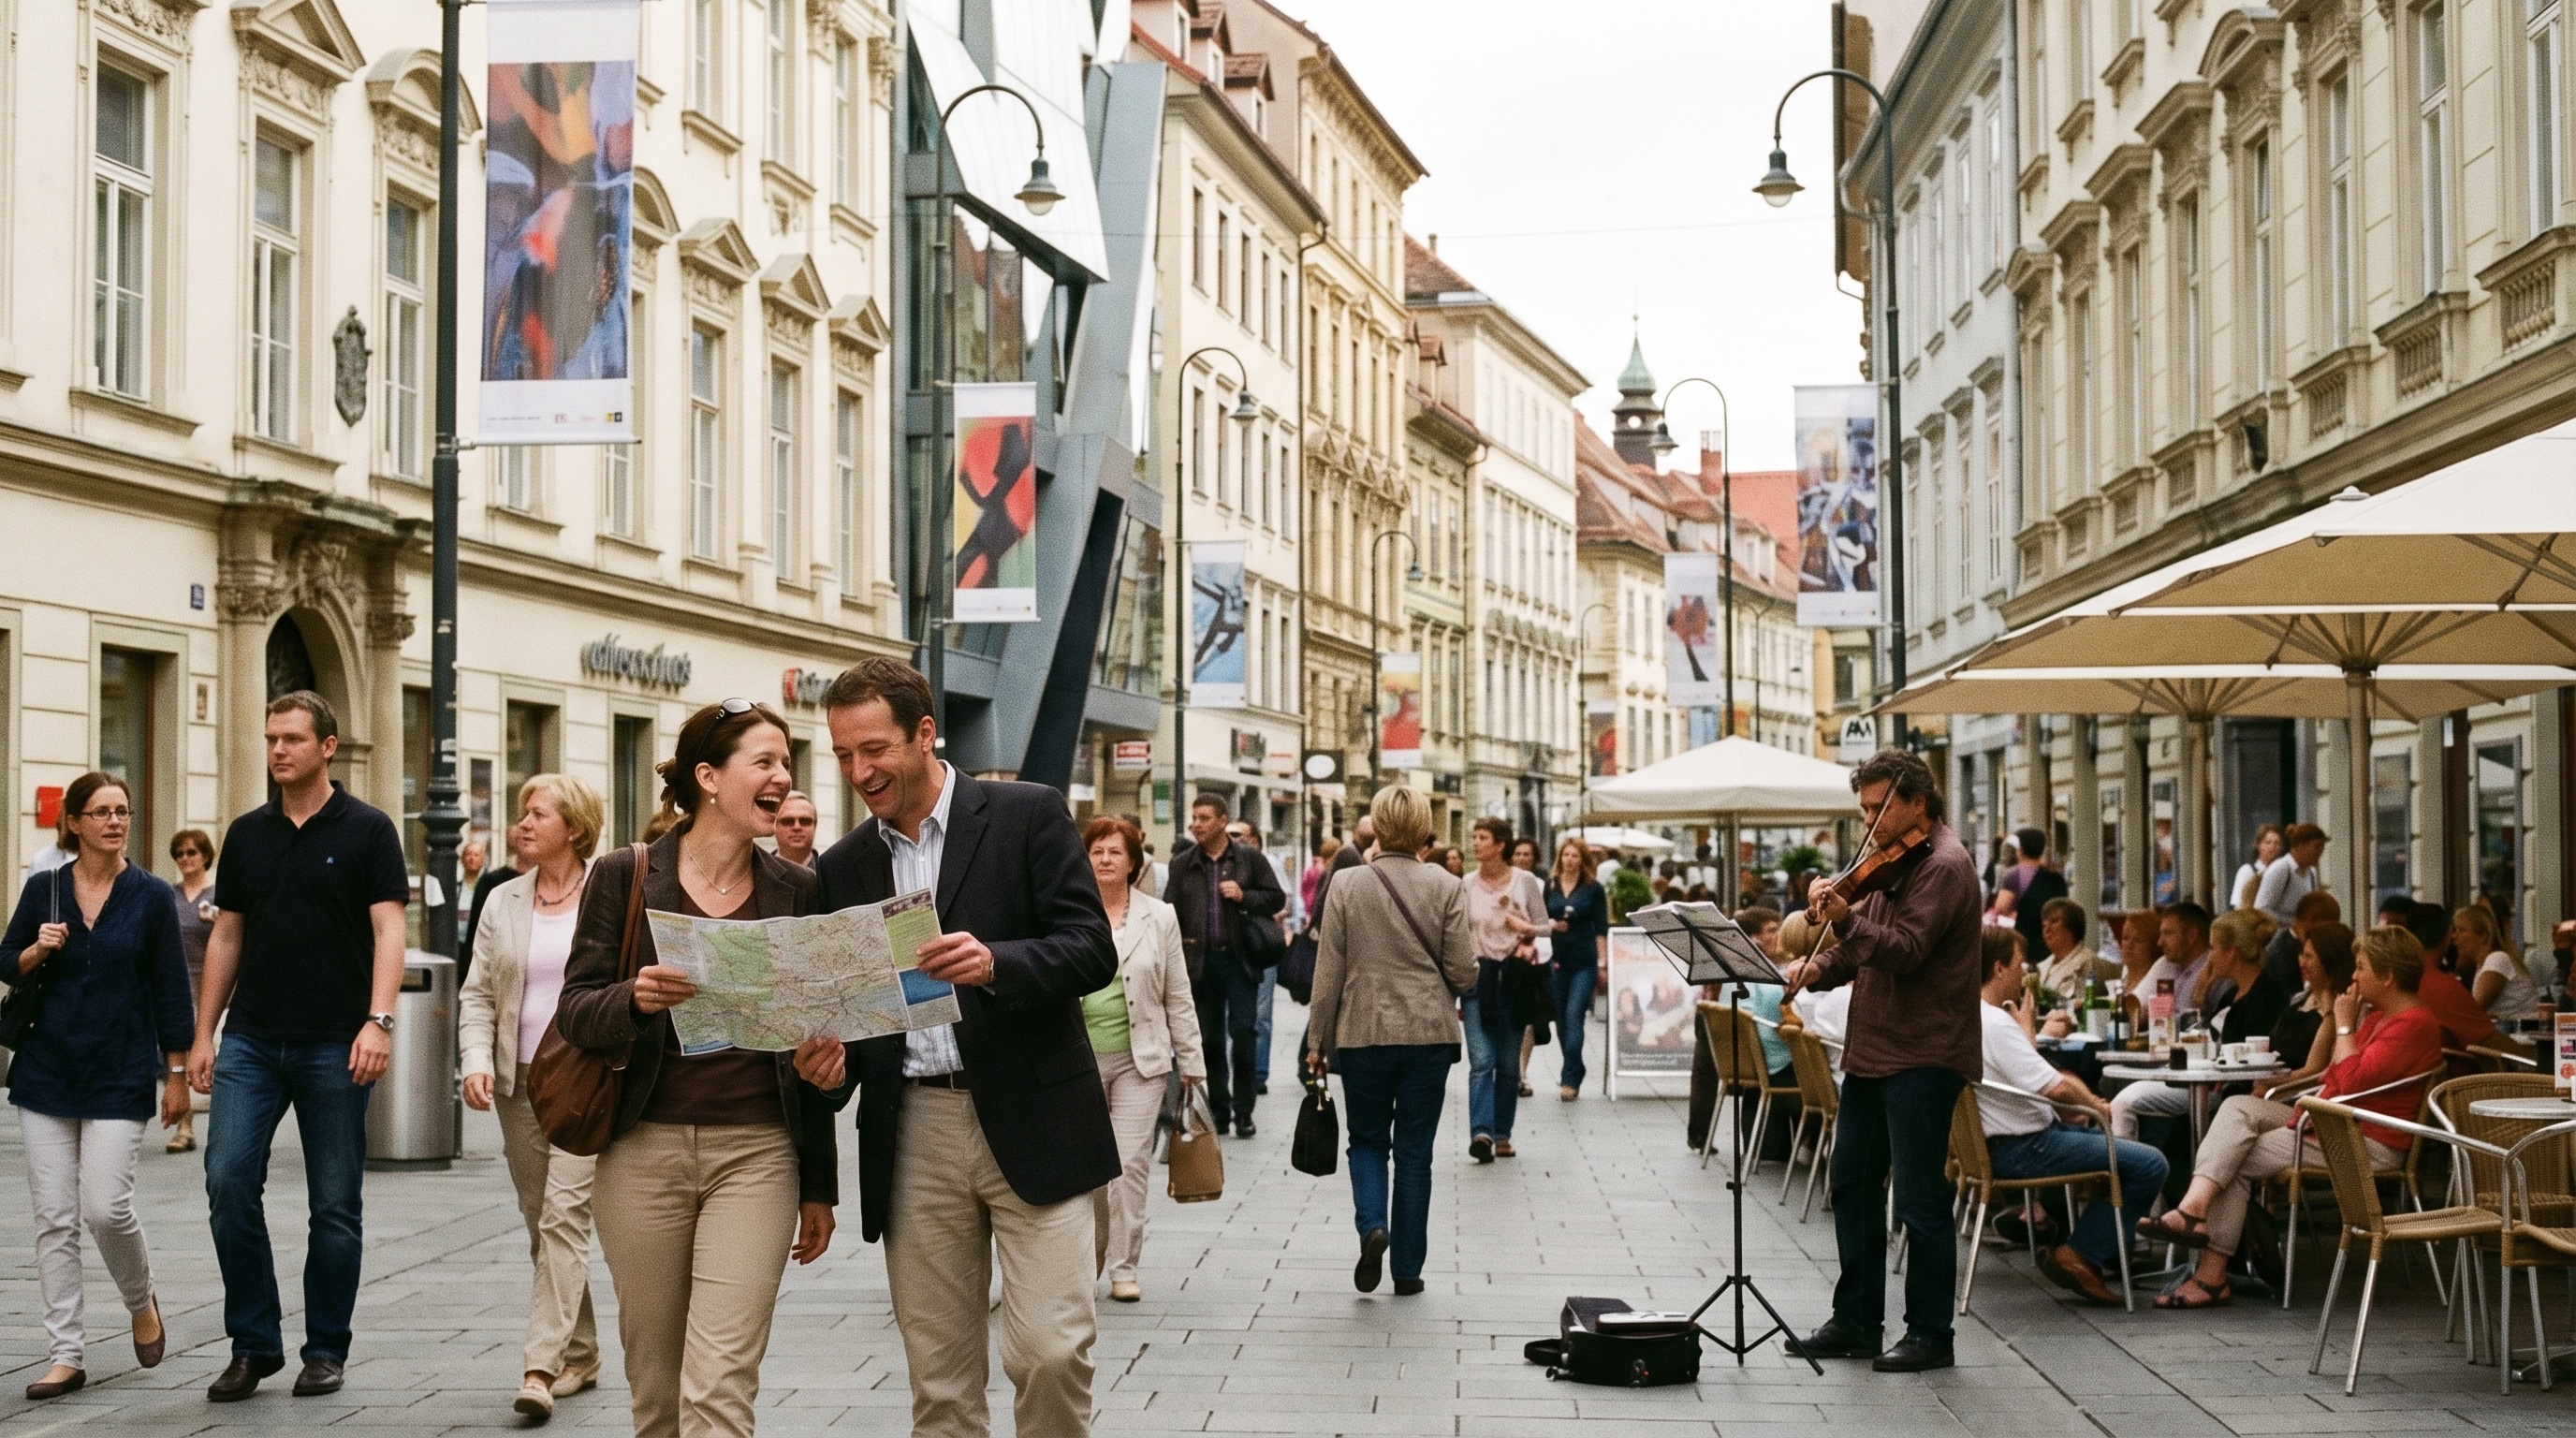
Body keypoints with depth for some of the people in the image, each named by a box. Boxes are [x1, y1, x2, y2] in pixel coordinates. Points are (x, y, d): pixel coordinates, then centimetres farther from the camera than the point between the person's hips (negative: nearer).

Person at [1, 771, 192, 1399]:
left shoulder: (151, 896, -1)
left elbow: (171, 989, 1)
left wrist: (177, 1073, 0)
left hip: (121, 1076, -2)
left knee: (106, 1207, -11)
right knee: (54, 1218, 0)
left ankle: (142, 1302, 20)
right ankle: (67, 1355, 6)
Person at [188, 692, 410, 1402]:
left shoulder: (367, 830, -1)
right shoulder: (247, 833, 10)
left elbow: (388, 930, -8)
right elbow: (226, 936, 13)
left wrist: (378, 1021, -20)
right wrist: (203, 1033, 8)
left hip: (333, 1046, -3)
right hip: (251, 1042, 3)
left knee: (335, 1204, 3)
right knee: (229, 1183, -7)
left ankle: (326, 1351, 15)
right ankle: (253, 1344, 6)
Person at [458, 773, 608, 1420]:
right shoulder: (503, 902, 11)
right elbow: (478, 994, 11)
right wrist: (476, 1062, -5)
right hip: (521, 1081, 5)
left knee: (563, 1215, -14)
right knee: (541, 1222, 9)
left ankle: (542, 1366, -18)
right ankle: (579, 1355, 21)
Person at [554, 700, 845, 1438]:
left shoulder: (797, 891, 6)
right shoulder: (624, 877, 1)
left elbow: (814, 1045, 11)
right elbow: (575, 1010, 0)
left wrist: (819, 1186, 12)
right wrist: (635, 999, -23)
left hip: (755, 1154, 0)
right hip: (643, 1149, 0)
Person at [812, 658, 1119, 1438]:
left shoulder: (1029, 816, 0)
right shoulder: (844, 866, 12)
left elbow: (1093, 950, -8)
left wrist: (995, 963, -25)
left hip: (1030, 1123, -4)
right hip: (913, 1132, 4)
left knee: (1050, 1350, -8)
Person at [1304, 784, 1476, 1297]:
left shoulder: (1346, 885, -5)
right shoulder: (1447, 888, -5)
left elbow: (1329, 970, -3)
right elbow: (1462, 973, -5)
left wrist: (1317, 1039, 5)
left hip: (1363, 1032, 0)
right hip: (1429, 1033, 0)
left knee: (1367, 1141, 16)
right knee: (1414, 1153, 9)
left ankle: (1372, 1226, -10)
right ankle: (1407, 1269, 11)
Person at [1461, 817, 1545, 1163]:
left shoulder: (1525, 881, 1)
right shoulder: (1467, 885, 3)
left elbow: (1544, 925, 7)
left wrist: (1528, 930, -15)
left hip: (1514, 978, 1)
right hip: (1478, 976, -1)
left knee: (1509, 1063, 7)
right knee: (1481, 1061, -12)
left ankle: (1502, 1134, 17)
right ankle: (1481, 1133, -22)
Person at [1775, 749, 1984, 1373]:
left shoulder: (1944, 865, -13)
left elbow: (1905, 951, -24)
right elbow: (1863, 949, 20)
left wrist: (1845, 919, -37)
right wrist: (1818, 968, 1)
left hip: (1922, 1058, -10)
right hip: (1873, 1051, 10)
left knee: (1919, 1197, -4)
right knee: (1853, 1184, 13)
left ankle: (1930, 1333, 5)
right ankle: (1856, 1321, 22)